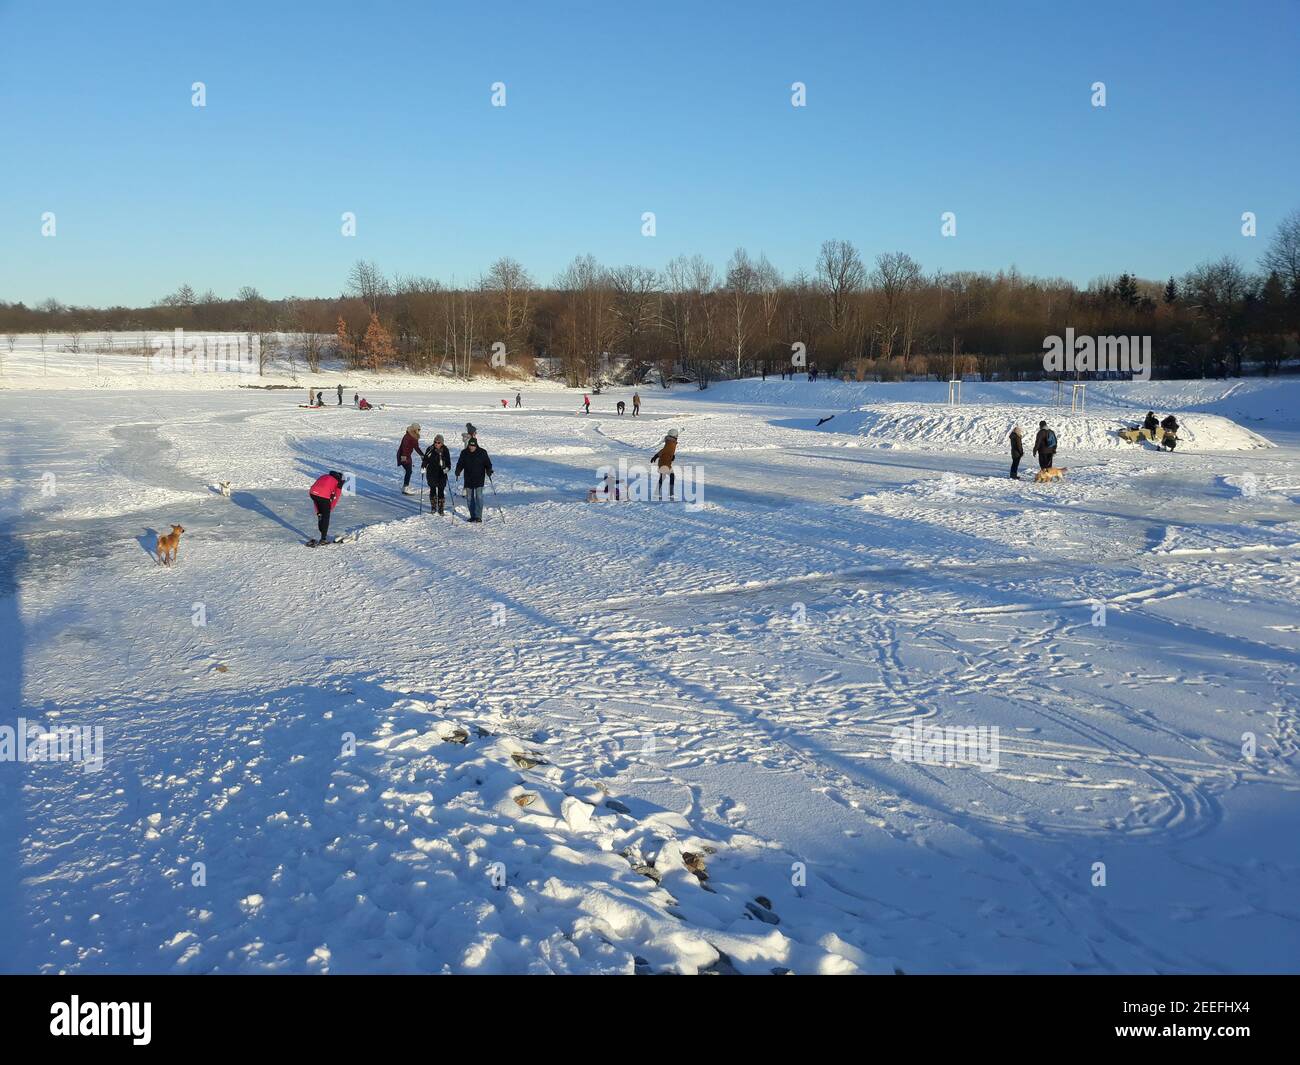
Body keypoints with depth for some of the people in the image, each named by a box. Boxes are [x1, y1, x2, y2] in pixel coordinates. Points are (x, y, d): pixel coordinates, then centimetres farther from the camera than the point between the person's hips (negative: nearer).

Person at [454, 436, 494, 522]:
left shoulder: (482, 453, -2)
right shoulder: (464, 453, 4)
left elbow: (488, 463, 3)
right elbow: (460, 464, 10)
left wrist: (489, 471, -15)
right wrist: (458, 471, -9)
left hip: (479, 480, -3)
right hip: (468, 480, 3)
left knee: (479, 497, -11)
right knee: (469, 498, 6)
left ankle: (478, 516, -11)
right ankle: (473, 516, 15)